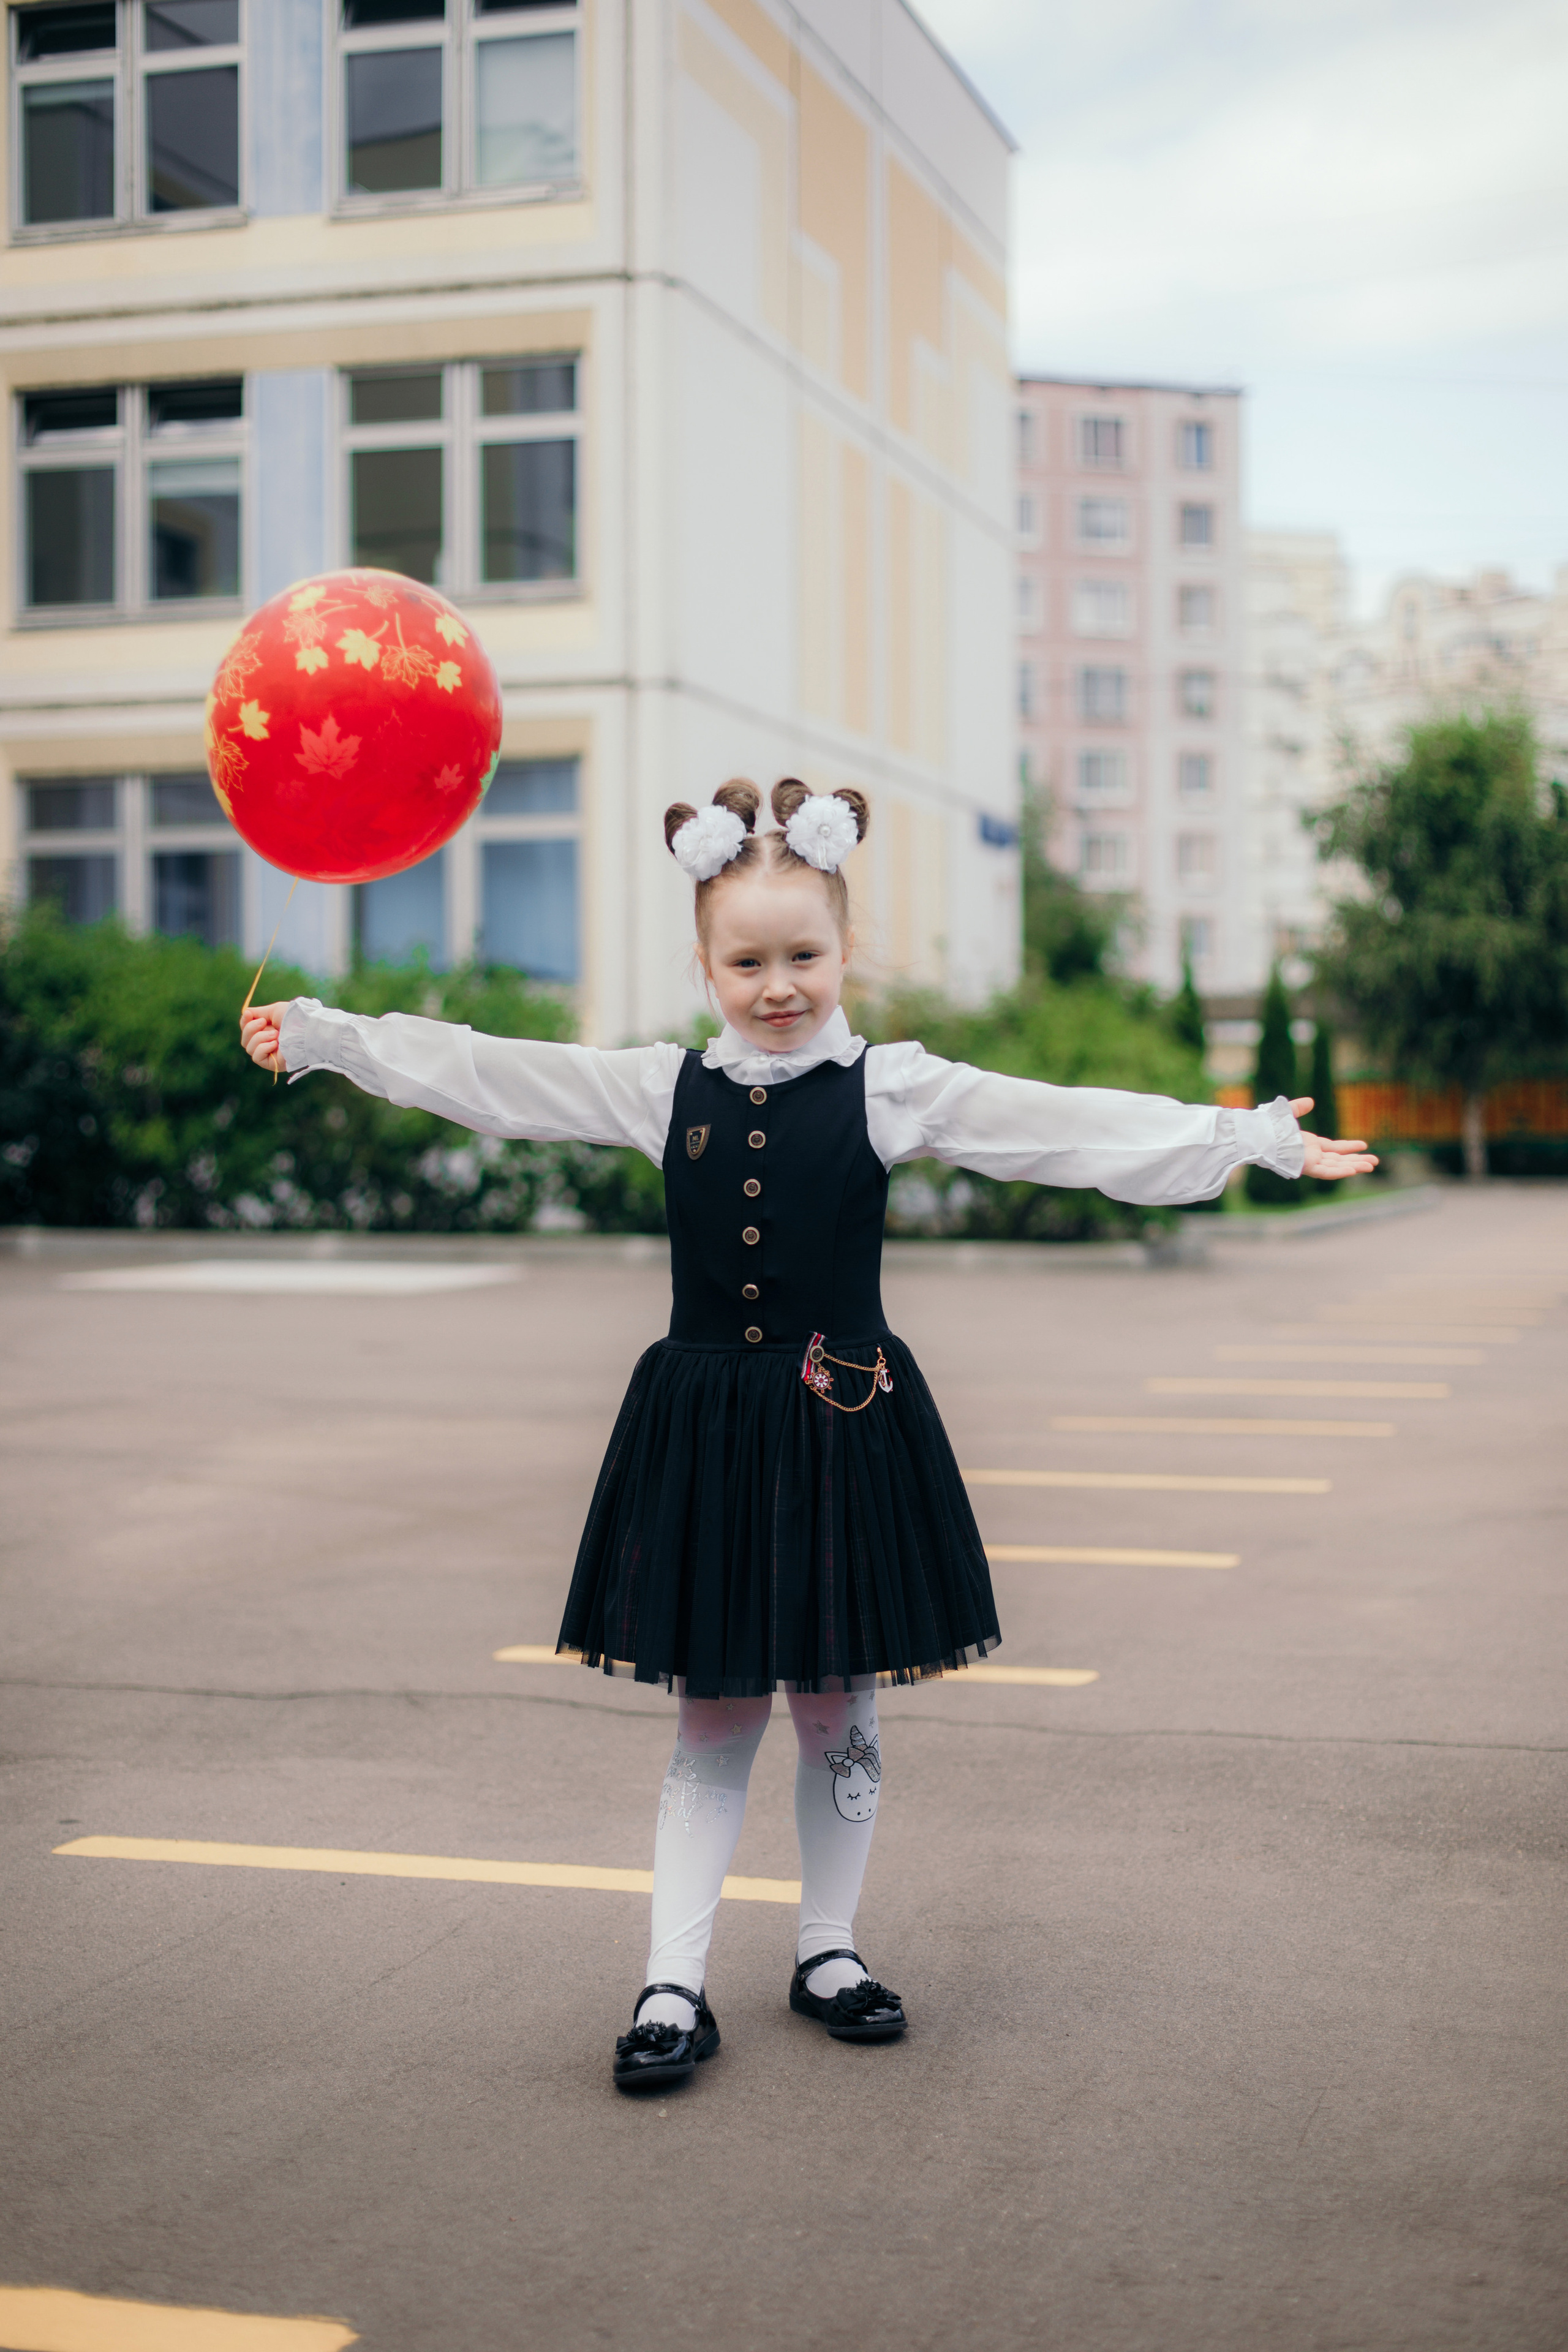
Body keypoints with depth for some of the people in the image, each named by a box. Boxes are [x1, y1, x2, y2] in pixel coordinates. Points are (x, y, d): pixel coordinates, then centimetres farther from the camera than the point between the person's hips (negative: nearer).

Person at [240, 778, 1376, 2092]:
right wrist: (320, 1036, 5)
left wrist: (1258, 1141, -20)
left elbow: (1069, 1129, -12)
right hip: (701, 1429, 1)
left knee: (840, 1709, 11)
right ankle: (675, 1987, 14)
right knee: (712, 1717, 7)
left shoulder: (892, 1089, -5)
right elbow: (483, 1077, 5)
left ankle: (828, 1949, 30)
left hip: (845, 1426, -1)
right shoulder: (664, 1089, 2)